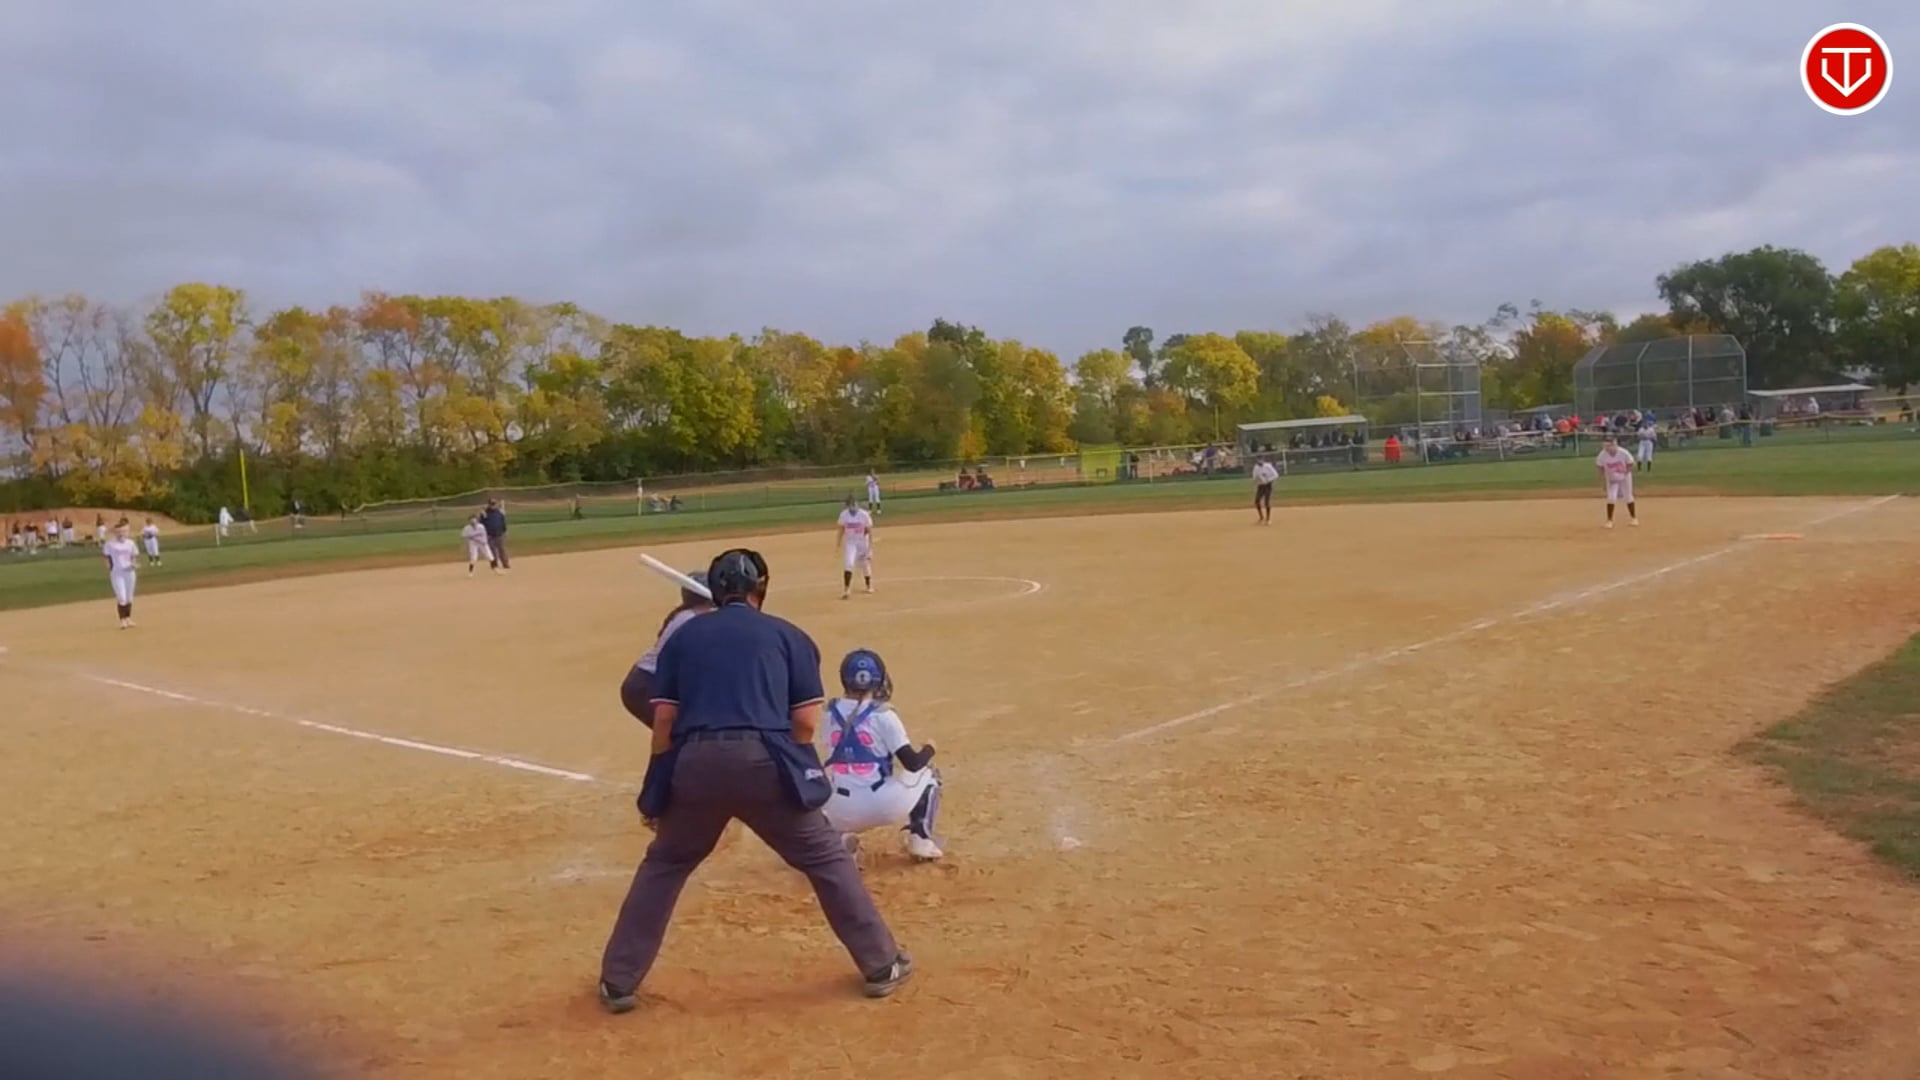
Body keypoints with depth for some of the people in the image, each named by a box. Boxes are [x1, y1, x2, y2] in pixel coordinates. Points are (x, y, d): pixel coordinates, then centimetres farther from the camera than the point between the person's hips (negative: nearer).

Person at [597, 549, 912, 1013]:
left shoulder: (683, 636, 17)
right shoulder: (787, 635, 13)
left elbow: (664, 718, 10)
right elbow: (806, 721, 5)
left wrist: (657, 790, 17)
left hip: (695, 763, 2)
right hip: (764, 760, -2)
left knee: (662, 866, 23)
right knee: (827, 858, 15)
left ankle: (618, 983, 25)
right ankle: (881, 965, 20)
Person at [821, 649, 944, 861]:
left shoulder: (831, 712, 5)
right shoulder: (883, 715, -7)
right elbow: (913, 763, -8)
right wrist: (929, 749, 15)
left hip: (842, 811, 3)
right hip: (881, 805, -2)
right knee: (928, 774, 24)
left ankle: (839, 838, 5)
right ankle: (920, 838, 13)